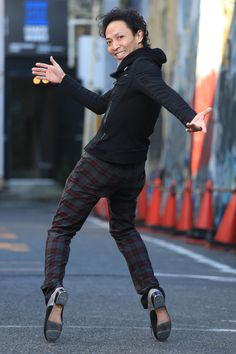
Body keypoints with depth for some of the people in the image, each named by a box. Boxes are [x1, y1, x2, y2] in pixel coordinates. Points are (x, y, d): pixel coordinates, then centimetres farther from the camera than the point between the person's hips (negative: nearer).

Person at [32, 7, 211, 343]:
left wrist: (190, 117, -58)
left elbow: (166, 94, -38)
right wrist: (63, 81, 30)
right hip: (132, 171, 9)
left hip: (98, 164, -9)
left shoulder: (142, 67, -17)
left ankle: (55, 293, -15)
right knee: (124, 229, 27)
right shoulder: (135, 72, 13)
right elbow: (101, 105, 24)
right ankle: (153, 295, 8)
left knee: (61, 229, 5)